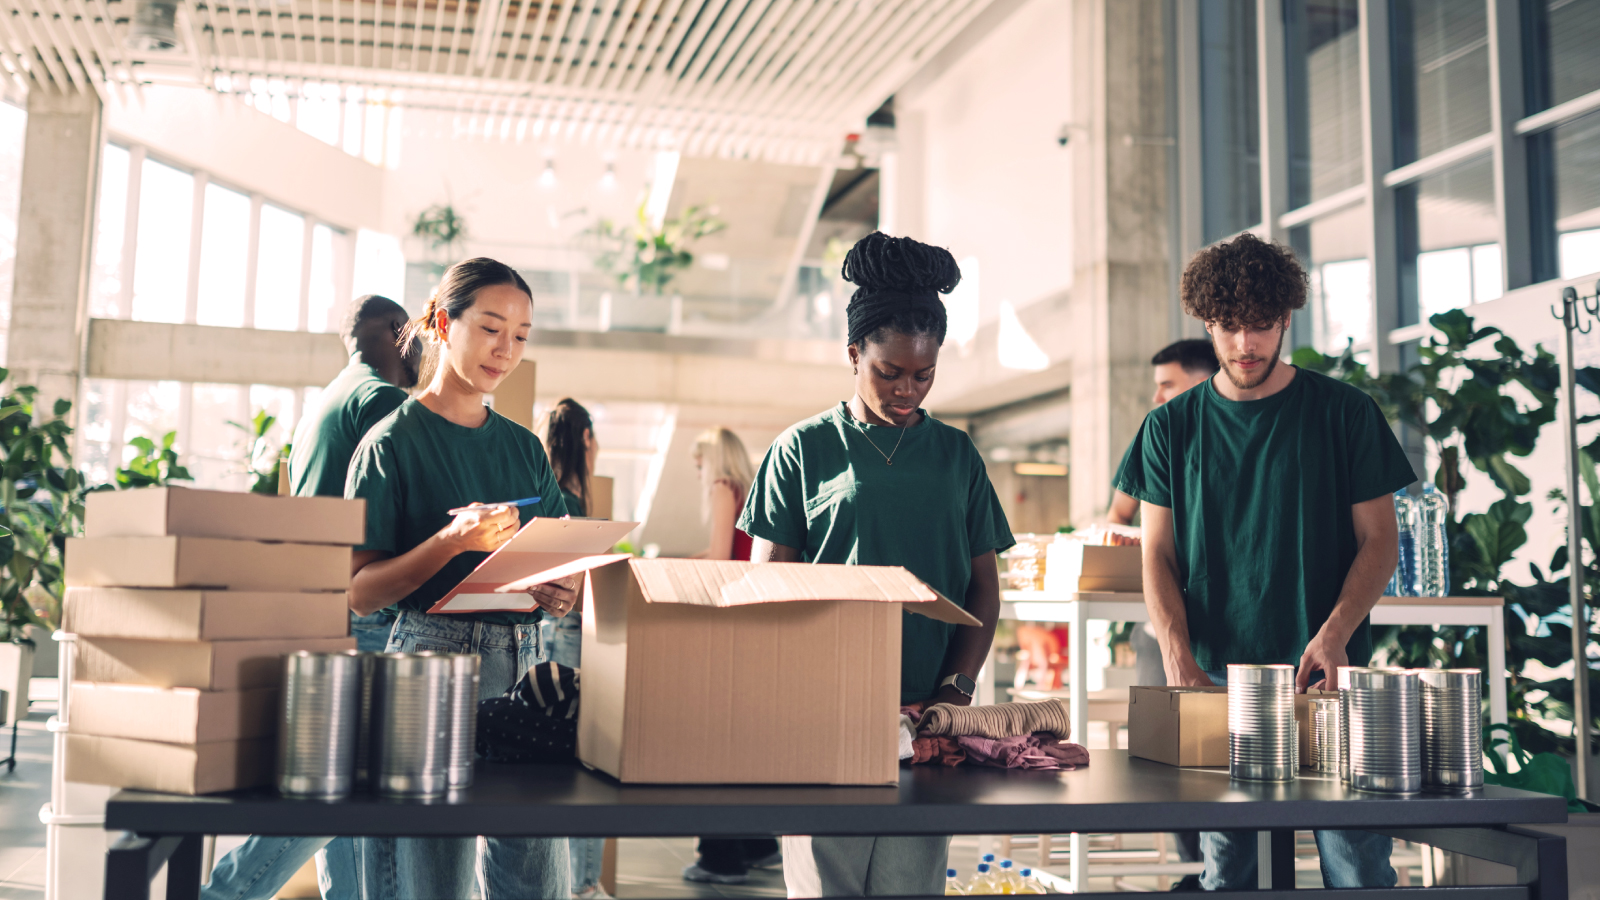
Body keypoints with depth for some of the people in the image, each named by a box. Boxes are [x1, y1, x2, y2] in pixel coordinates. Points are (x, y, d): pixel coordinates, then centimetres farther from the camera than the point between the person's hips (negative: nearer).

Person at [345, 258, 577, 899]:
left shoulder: (524, 446, 15)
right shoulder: (394, 441, -1)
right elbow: (360, 592, -6)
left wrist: (560, 594, -3)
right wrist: (453, 541, -20)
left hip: (528, 662, 5)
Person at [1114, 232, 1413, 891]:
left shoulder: (1345, 414, 5)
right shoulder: (1171, 428, 8)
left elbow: (1379, 542, 5)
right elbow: (1158, 557, 6)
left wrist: (1334, 633, -13)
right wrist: (1179, 657, -10)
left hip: (1325, 671, -1)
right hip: (1215, 675, 1)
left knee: (1359, 867, -3)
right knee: (1226, 869, 5)